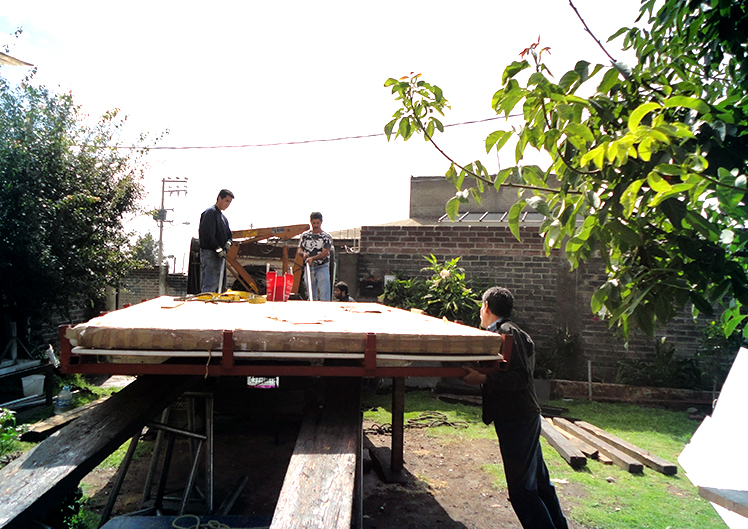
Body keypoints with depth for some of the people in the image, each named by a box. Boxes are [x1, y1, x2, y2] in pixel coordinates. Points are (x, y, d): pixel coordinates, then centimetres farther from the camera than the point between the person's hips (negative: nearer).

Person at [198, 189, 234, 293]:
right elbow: (207, 234, -17)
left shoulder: (223, 217, 22)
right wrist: (218, 249, -19)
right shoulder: (210, 212, -7)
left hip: (220, 255, 10)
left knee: (221, 286, 10)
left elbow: (228, 233, 24)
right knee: (211, 286, -13)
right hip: (210, 253, -10)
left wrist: (228, 242, 1)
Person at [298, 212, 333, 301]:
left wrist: (312, 258, -23)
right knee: (311, 293, 7)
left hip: (322, 267, -3)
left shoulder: (326, 236, 0)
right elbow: (300, 249, 13)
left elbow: (325, 253, -10)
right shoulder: (305, 235, 10)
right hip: (308, 268, 3)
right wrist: (303, 253, -11)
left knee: (324, 292, -13)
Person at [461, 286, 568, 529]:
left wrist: (484, 379, -28)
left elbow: (521, 376, -22)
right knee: (539, 482, 20)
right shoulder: (511, 331, 15)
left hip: (516, 419, -10)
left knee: (521, 489, -5)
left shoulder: (506, 332, -14)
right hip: (525, 417, 10)